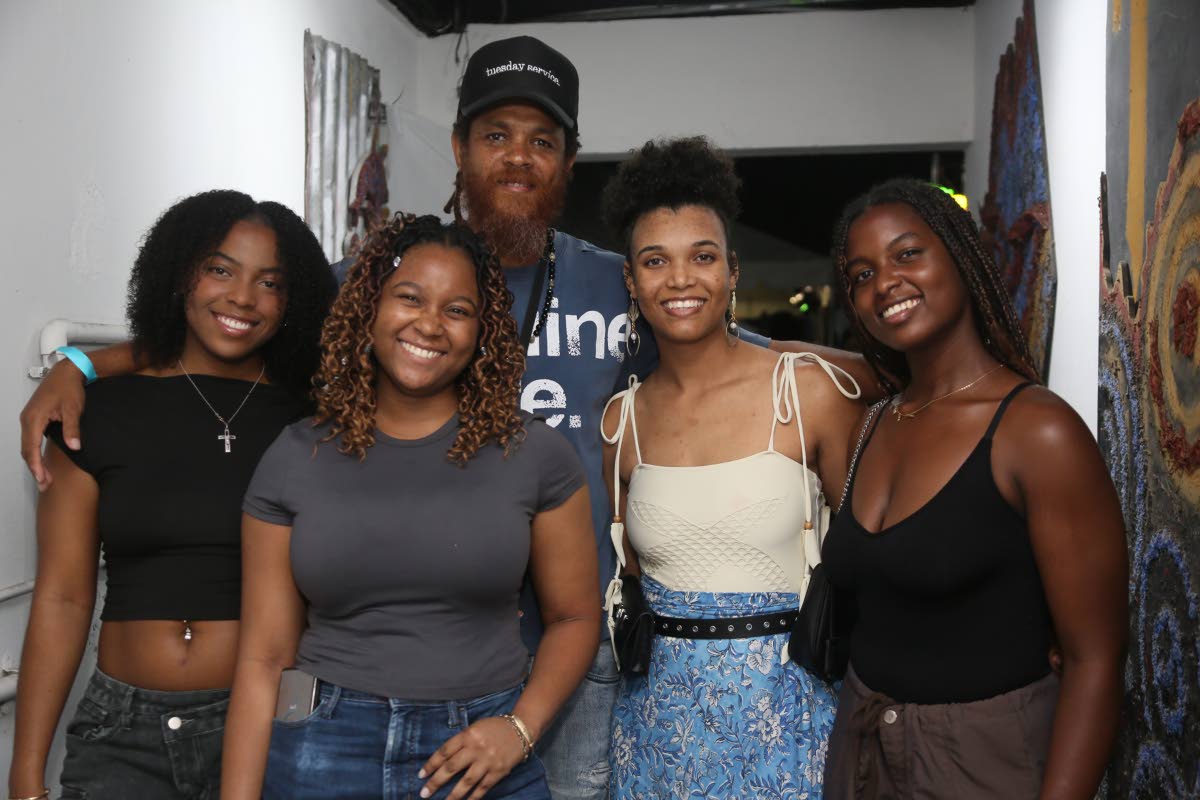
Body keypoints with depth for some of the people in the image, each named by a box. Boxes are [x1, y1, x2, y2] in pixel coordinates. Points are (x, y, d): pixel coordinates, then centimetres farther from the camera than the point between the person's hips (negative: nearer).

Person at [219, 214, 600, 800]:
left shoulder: (535, 454, -4)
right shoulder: (294, 460, -1)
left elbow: (573, 618, 3)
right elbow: (264, 657, -1)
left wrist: (519, 728, -10)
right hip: (322, 753, 1)